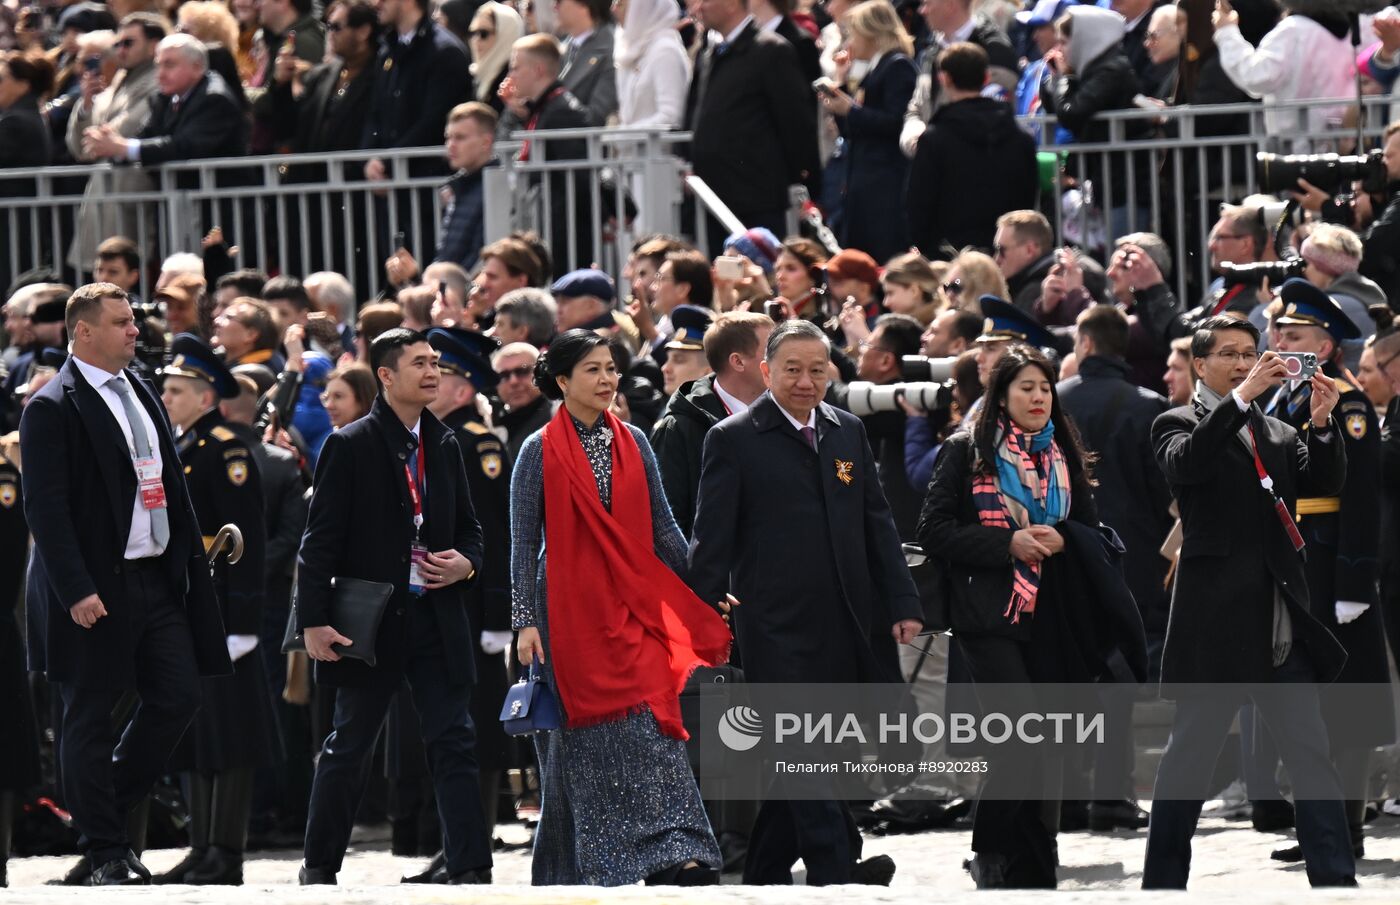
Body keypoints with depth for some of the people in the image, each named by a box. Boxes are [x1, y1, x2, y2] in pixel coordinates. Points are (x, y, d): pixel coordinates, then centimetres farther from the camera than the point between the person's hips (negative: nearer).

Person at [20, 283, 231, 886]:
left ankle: (107, 803, 21)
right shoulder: (52, 409, -10)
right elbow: (45, 508, -16)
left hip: (157, 581, 7)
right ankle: (105, 852, 8)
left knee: (179, 697, 4)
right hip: (95, 589, -7)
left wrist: (192, 557, 13)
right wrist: (77, 591, -22)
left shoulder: (142, 396, 15)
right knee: (88, 717, 1)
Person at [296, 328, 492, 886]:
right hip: (370, 621, -4)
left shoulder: (444, 446, 11)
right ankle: (319, 867, 20)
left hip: (436, 619, 4)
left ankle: (469, 870, -7)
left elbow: (468, 526, 21)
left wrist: (466, 563, -2)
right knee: (349, 747, 7)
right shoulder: (350, 446, -6)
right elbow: (320, 541, -8)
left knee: (455, 744, -4)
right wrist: (314, 621, -14)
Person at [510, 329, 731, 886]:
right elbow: (524, 543, -2)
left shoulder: (633, 444, 10)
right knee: (582, 739, -2)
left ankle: (677, 860, -10)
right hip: (570, 612, -3)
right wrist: (524, 621, -8)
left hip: (634, 611, 3)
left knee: (652, 728, -6)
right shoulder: (541, 452, -1)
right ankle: (568, 869, 6)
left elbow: (663, 529, 13)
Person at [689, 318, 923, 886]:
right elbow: (711, 540, -3)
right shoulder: (734, 440, -1)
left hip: (849, 624, 5)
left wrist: (903, 604, 10)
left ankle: (765, 875, 19)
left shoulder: (848, 432, 14)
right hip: (777, 625, -5)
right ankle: (835, 875, -18)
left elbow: (877, 524, 17)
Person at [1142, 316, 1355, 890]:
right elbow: (1186, 462, -20)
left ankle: (1336, 880, 0)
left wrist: (1322, 424, -12)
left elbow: (1325, 482, 5)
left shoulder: (1278, 432, 17)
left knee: (1311, 755, 1)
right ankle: (1163, 880, 9)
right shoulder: (1179, 425, 2)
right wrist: (1242, 396, -26)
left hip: (1281, 622, 5)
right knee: (1191, 754, 1)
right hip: (1215, 617, -5)